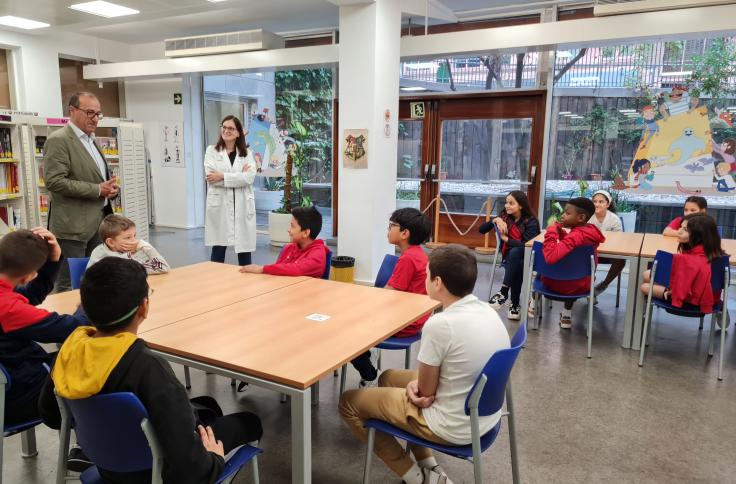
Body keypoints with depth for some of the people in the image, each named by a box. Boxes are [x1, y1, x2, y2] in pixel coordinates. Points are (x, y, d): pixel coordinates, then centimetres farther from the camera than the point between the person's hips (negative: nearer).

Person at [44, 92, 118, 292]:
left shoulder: (91, 140, 17)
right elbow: (54, 181, -19)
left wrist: (110, 188, 3)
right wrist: (97, 190, -17)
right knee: (70, 285, 0)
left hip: (97, 223, 8)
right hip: (73, 226, -8)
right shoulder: (58, 140, -10)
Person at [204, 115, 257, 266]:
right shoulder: (211, 151, 8)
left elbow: (250, 177, -8)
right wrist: (239, 175, -9)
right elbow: (211, 177, -9)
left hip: (242, 205, 1)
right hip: (219, 205, -1)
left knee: (244, 247, 5)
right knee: (218, 248, 1)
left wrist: (223, 176, -13)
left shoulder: (247, 153, 10)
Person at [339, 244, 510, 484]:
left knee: (348, 401, 6)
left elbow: (425, 392, -15)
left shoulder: (440, 324, -29)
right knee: (389, 378, 25)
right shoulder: (487, 311, -3)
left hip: (452, 428, -8)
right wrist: (419, 382, -6)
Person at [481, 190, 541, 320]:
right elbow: (482, 230, 2)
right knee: (517, 265, -35)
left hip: (527, 257, -3)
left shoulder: (531, 221, -9)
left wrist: (506, 238, -20)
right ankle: (515, 305, -36)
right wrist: (495, 220, -15)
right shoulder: (505, 216, 4)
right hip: (509, 255, 3)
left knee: (515, 252, -39)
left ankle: (503, 292, -39)